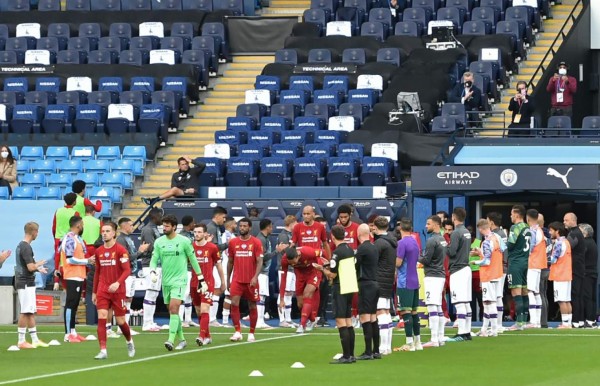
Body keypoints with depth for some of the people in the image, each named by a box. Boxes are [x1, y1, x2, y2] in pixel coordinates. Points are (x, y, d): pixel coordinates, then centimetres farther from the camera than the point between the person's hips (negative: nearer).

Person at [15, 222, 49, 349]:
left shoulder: (21, 245, 14)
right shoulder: (26, 247, -17)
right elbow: (31, 267, -22)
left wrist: (38, 268, 22)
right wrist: (39, 264, -3)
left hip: (25, 283, 10)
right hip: (26, 283, -10)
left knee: (31, 312, 12)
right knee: (25, 312, -7)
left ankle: (35, 340, 16)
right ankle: (21, 341, -5)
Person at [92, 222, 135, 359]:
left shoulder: (121, 250, -7)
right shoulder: (98, 251, 8)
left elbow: (127, 270, -14)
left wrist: (118, 283, -30)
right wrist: (94, 292, 17)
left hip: (118, 291, -3)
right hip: (102, 290, 3)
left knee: (120, 321, 5)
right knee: (101, 318, -13)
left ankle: (129, 342, 35)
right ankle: (103, 351, -13)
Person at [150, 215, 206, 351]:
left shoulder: (184, 241, -4)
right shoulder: (159, 242, 5)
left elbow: (193, 260, 3)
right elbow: (154, 259, 7)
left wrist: (201, 280, 6)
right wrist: (152, 272, -15)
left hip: (179, 280, -5)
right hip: (166, 281, 5)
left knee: (174, 309, -18)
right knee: (172, 312, 9)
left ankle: (171, 340, -24)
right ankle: (181, 340, 22)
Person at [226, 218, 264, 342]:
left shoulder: (256, 242, -3)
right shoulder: (233, 242, 6)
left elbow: (259, 262, -8)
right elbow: (230, 262, 14)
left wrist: (255, 277, -22)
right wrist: (228, 279, 14)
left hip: (251, 280, -2)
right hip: (237, 280, 2)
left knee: (252, 306, 6)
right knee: (234, 304, -14)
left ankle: (251, 333, 18)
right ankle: (238, 332, -8)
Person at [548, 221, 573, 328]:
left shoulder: (559, 243, -13)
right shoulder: (566, 242, 16)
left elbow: (553, 259, -15)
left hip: (560, 276, -9)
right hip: (567, 275, 9)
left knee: (562, 301, -8)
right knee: (567, 301, 9)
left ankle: (565, 323, -11)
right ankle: (568, 323, 9)